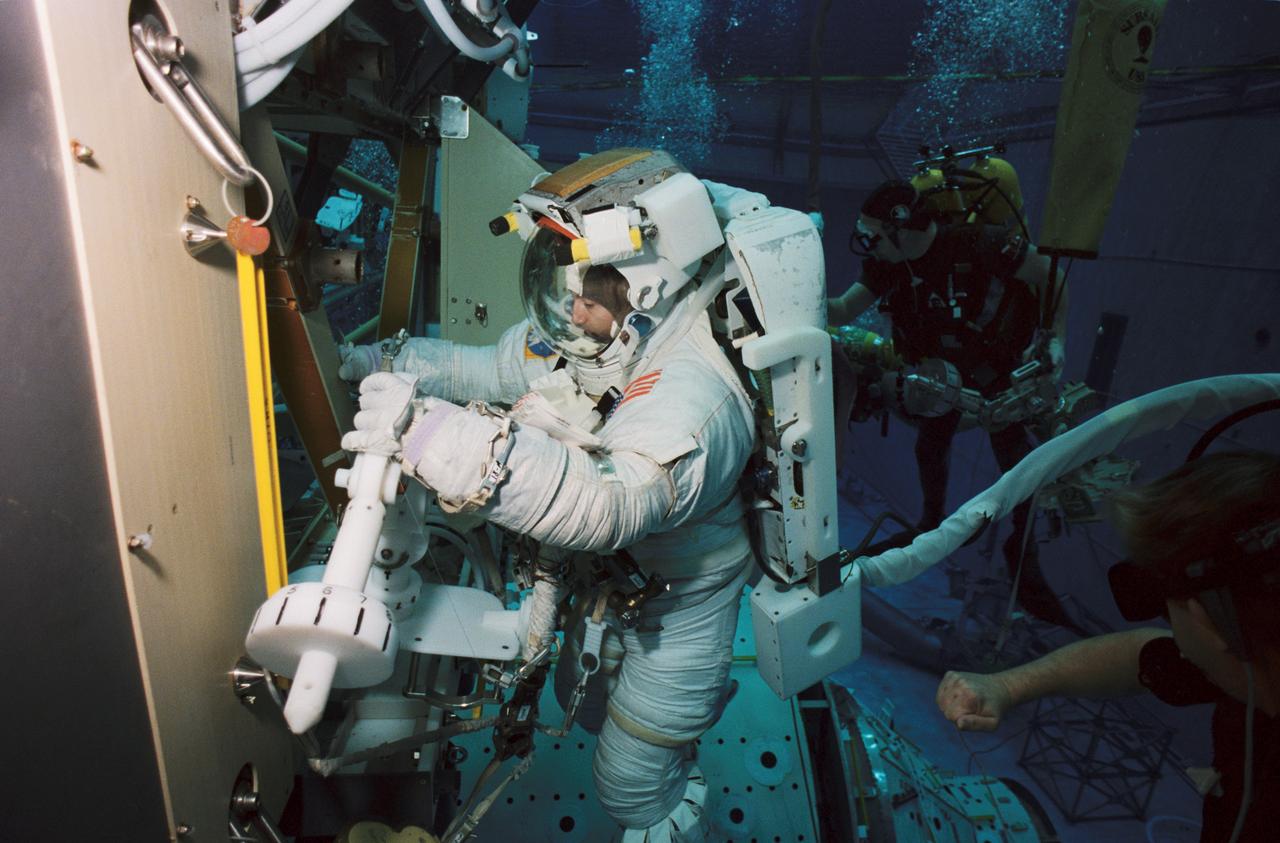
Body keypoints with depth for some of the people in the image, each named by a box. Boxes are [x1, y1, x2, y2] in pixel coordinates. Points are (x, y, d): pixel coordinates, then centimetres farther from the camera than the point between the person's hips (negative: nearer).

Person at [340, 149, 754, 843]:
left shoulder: (692, 396, -40)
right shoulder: (602, 334, -14)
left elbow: (609, 503, -58)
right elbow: (492, 368, 0)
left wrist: (448, 438, -67)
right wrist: (387, 364, -9)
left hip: (677, 604, -8)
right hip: (612, 575, 8)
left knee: (631, 785, 11)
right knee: (584, 700, 33)